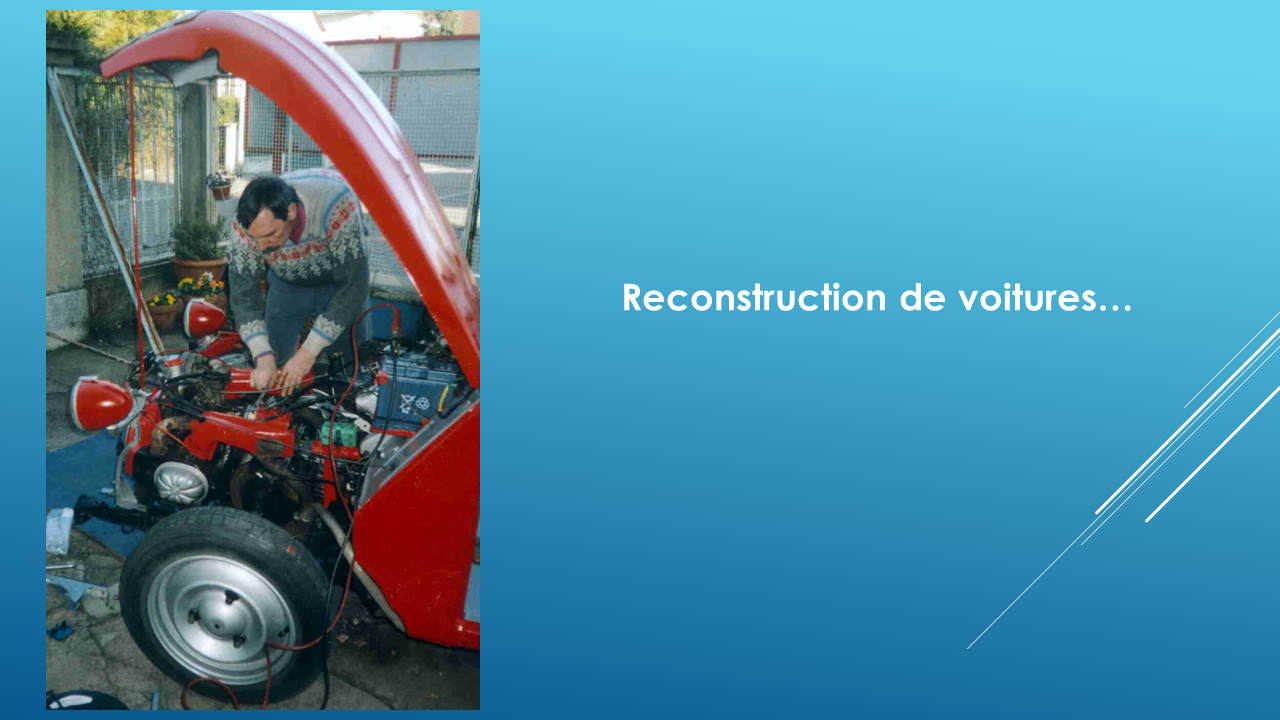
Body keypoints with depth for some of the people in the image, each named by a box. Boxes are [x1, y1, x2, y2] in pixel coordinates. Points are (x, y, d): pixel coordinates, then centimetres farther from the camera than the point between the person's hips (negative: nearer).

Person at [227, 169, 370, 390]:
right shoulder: (244, 225, -31)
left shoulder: (337, 206, -43)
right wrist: (264, 357, -34)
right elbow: (244, 295, -20)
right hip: (287, 284, 2)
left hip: (337, 281, -2)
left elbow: (353, 286, -36)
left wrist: (309, 352, -36)